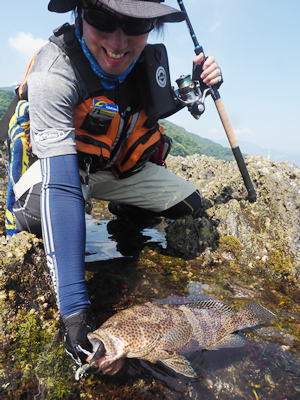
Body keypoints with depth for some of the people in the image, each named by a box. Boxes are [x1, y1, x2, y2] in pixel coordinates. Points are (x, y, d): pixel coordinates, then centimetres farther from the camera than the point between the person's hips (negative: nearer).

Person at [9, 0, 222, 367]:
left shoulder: (148, 60, -14)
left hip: (118, 168, 5)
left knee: (188, 202, -6)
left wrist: (196, 85, -14)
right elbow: (61, 182, -43)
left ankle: (121, 210, 22)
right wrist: (74, 309, -47)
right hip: (65, 166, -4)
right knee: (39, 209, -38)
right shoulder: (53, 71, -32)